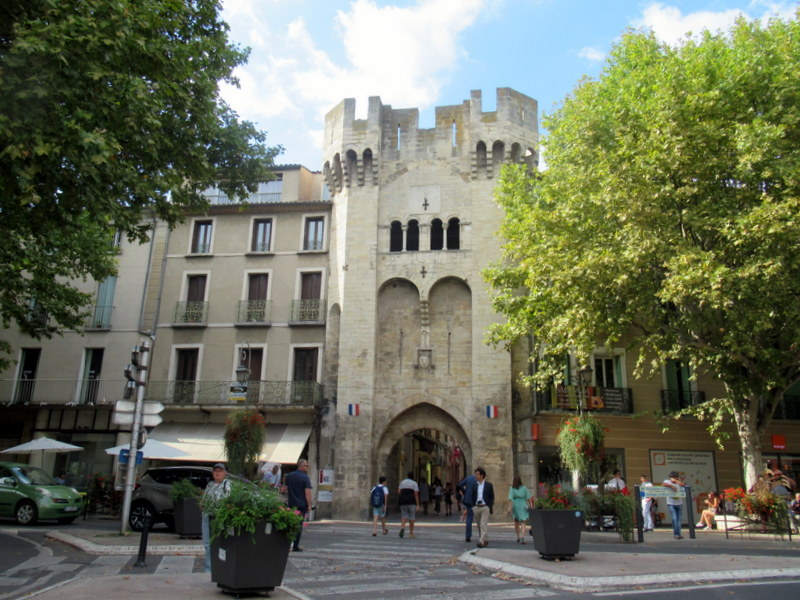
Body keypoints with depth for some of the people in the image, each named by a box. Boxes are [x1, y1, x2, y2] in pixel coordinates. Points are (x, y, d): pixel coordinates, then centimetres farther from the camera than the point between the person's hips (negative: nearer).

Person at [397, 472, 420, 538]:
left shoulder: (402, 482, 12)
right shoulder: (414, 483, 3)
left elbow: (398, 492, 4)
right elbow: (416, 494, -6)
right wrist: (418, 505, -6)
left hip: (403, 501, 2)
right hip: (412, 502, -2)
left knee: (404, 516, 6)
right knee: (412, 517, 7)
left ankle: (402, 527, -21)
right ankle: (411, 533, 8)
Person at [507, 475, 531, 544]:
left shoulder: (512, 488, -3)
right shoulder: (524, 488, 1)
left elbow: (510, 498, -13)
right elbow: (528, 498, -3)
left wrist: (509, 507, -17)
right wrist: (530, 506, 4)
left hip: (515, 506, 0)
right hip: (523, 506, 0)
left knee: (516, 522, 20)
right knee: (522, 523, -2)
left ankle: (518, 537, 25)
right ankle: (522, 538, -21)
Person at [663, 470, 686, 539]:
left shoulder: (679, 482, 9)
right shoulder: (667, 481, 3)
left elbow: (683, 484, -12)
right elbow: (664, 484, -17)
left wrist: (675, 480, -7)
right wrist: (671, 485, -20)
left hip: (679, 503, 3)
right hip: (671, 504, -3)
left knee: (678, 519, 5)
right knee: (674, 519, -11)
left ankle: (676, 534, 14)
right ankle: (677, 534, -9)